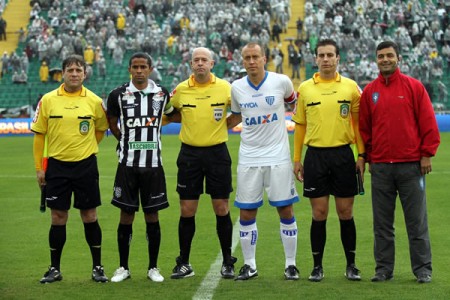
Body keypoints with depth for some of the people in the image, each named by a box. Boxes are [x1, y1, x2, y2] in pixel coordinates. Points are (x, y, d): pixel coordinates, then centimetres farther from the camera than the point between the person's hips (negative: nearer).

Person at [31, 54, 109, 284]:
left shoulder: (94, 101, -1)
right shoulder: (48, 100, -2)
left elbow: (101, 129, 16)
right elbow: (39, 134, 2)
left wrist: (85, 148, 9)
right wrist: (39, 167, 0)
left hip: (85, 166, 0)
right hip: (57, 166, 0)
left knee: (89, 216, 4)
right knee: (58, 217, 5)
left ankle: (97, 267, 15)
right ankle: (54, 269, 15)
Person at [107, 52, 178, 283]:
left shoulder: (162, 94, 3)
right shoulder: (118, 95, -1)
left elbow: (171, 115, 21)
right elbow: (112, 123, 14)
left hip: (153, 163, 1)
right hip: (128, 163, -1)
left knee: (152, 215, 4)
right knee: (126, 215, 2)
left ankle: (153, 267, 14)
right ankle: (123, 267, 13)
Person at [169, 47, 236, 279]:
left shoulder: (224, 87, -3)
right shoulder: (180, 89, 0)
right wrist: (188, 119, 5)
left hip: (217, 152, -1)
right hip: (189, 153, 1)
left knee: (221, 208, 2)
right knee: (186, 210, 2)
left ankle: (228, 262, 13)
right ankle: (184, 263, 12)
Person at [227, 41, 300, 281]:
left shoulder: (281, 81, -5)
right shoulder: (236, 88, 1)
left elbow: (293, 102, 15)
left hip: (278, 157, -2)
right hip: (249, 159, 2)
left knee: (285, 210, 1)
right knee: (246, 213, 3)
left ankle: (291, 264, 13)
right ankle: (249, 265, 16)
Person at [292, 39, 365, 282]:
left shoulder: (350, 87, 3)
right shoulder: (305, 89, 5)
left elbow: (359, 123, 6)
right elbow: (299, 125, 10)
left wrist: (362, 155, 0)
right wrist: (296, 159, 7)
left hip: (343, 154, 0)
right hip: (315, 155, 0)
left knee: (346, 212, 4)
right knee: (319, 213, 2)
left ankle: (351, 265, 15)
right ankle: (317, 266, 12)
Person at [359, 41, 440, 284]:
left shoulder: (414, 86, 0)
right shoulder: (369, 91, 8)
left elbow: (428, 122, 0)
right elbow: (364, 127, 12)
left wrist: (426, 154, -4)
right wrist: (368, 157, 8)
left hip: (411, 165, -3)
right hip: (380, 167, 3)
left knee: (416, 221, 1)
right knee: (382, 223, 6)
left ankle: (423, 269, 8)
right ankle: (383, 268, 14)